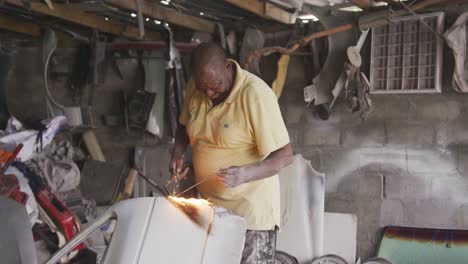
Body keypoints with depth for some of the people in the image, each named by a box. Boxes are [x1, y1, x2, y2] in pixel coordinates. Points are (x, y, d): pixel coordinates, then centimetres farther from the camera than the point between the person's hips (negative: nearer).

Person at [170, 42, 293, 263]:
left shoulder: (255, 95, -21)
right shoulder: (194, 87, -1)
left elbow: (285, 155, -19)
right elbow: (185, 124, 19)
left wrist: (245, 174, -33)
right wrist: (178, 151, 0)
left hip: (250, 209, -6)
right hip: (208, 204, 6)